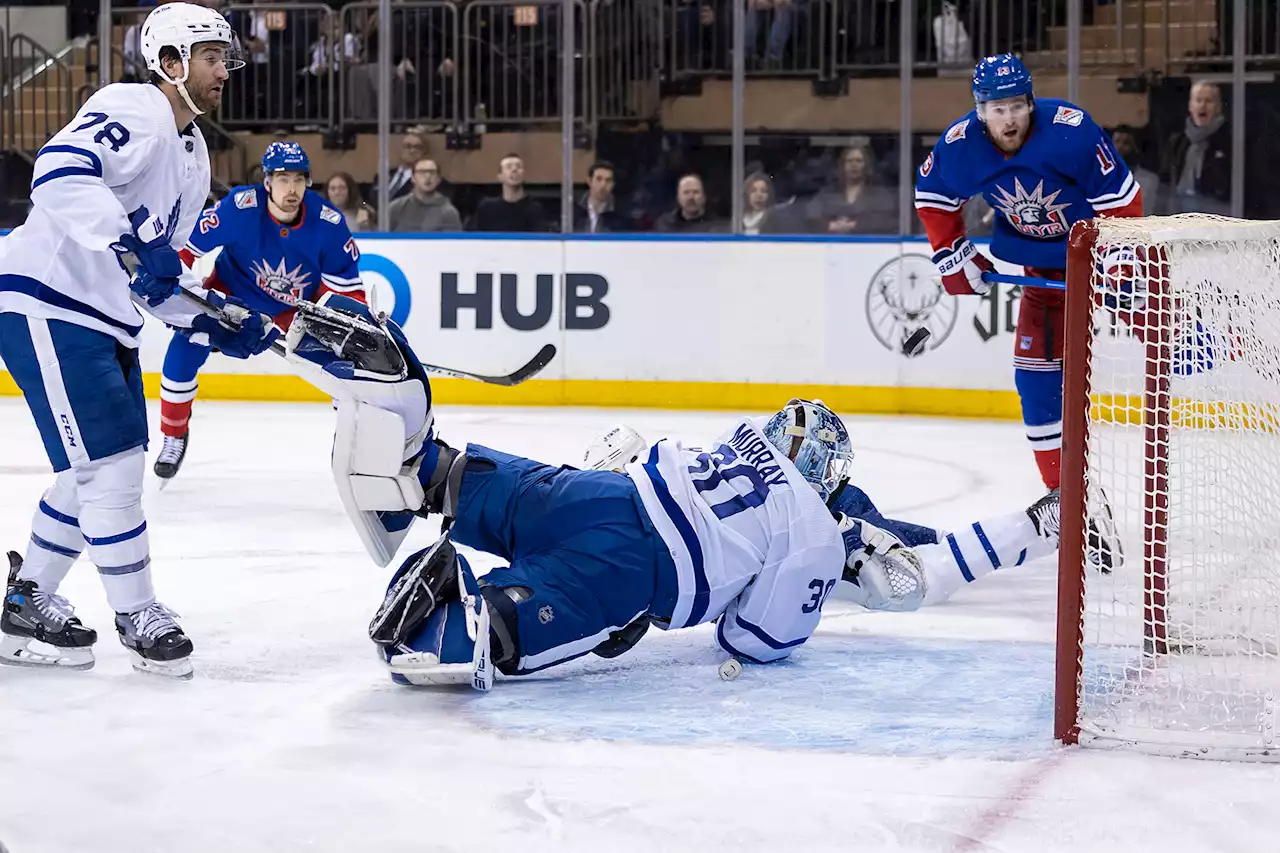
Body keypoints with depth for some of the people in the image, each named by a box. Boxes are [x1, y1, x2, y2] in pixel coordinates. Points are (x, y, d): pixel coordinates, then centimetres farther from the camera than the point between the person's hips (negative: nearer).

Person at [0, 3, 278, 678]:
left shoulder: (192, 155, 17)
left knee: (102, 470, 13)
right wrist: (131, 243, -41)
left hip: (104, 319, 10)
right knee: (111, 464, -9)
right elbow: (60, 171, -33)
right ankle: (136, 616, 4)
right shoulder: (133, 111, -14)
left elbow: (159, 279, 21)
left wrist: (215, 326, 9)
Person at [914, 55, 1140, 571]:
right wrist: (954, 257, 1)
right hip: (1044, 267, 3)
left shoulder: (1071, 130, -28)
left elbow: (1120, 197, -22)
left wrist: (1122, 268, -23)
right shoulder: (960, 146, -16)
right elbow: (932, 197, 4)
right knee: (1036, 377, -4)